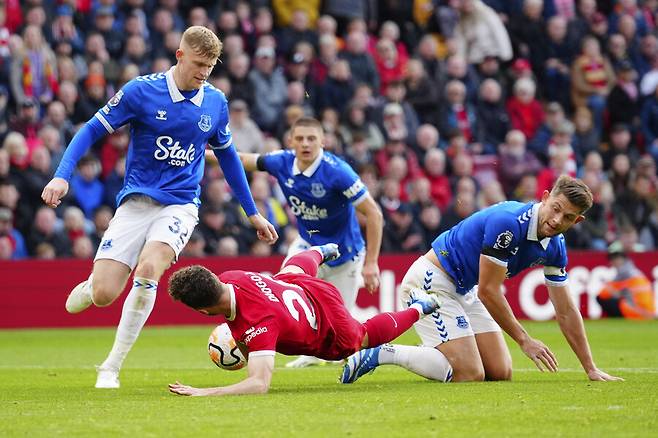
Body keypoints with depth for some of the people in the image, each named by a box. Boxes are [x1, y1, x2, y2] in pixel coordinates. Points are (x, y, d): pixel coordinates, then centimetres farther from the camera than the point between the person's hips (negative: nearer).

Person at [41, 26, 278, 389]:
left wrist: (252, 213, 23)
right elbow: (92, 130, -1)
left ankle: (111, 368, -15)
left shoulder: (215, 102, 4)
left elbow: (227, 156, 19)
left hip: (180, 205, 1)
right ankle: (89, 287, 29)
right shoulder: (141, 91, -7)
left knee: (148, 269, -28)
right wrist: (62, 175, -15)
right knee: (103, 295, -14)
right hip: (136, 202, -1)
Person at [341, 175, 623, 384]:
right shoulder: (507, 222, -27)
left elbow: (566, 311, 8)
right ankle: (382, 354, -10)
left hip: (464, 291, 9)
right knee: (470, 374, -19)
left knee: (501, 373, 1)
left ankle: (433, 354, 20)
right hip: (431, 280, -9)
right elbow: (488, 291, -22)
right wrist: (524, 340, -14)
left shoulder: (554, 247, -1)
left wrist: (591, 369, 6)